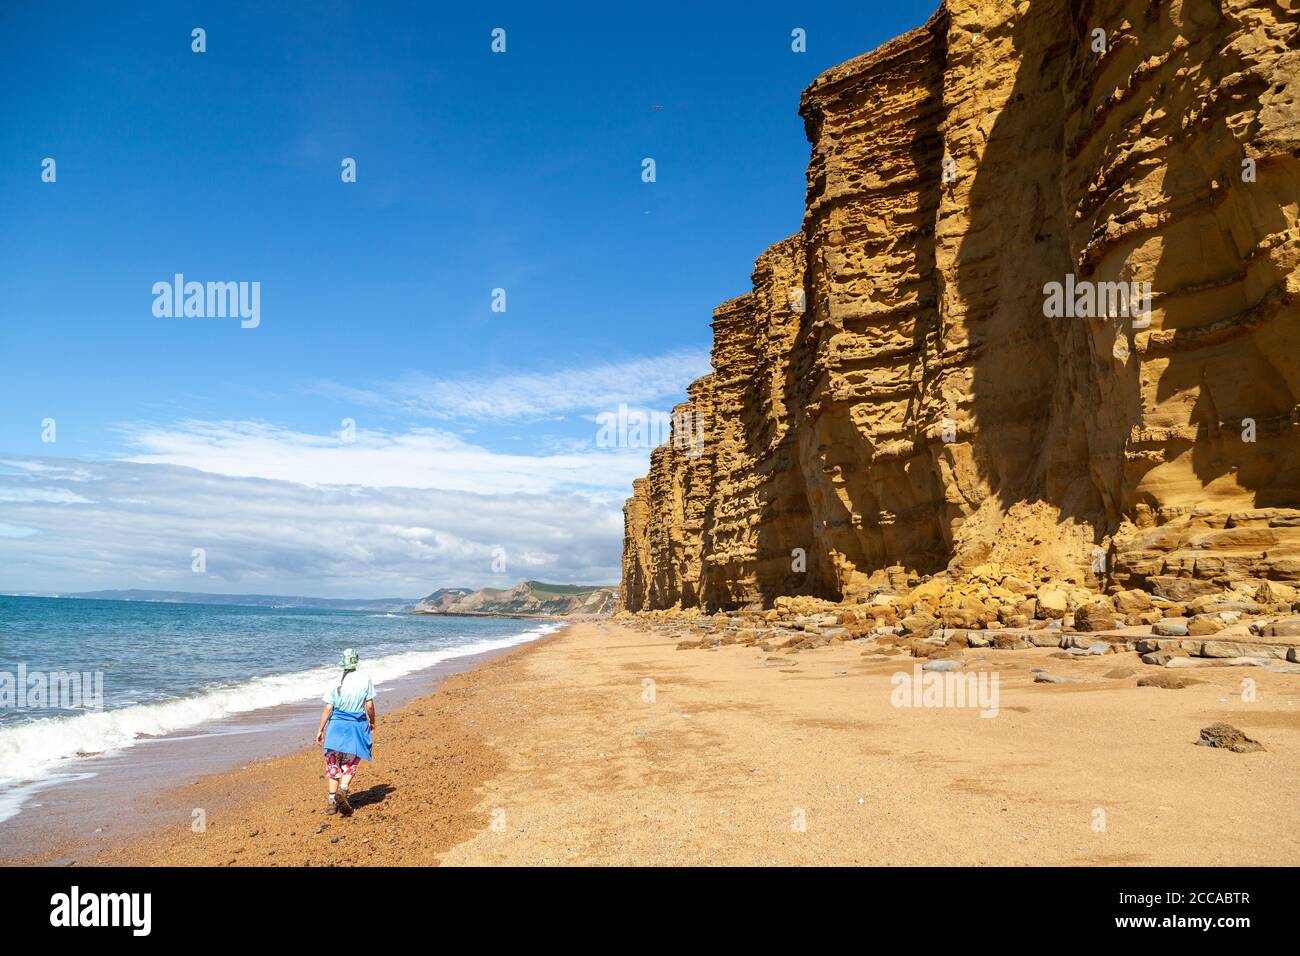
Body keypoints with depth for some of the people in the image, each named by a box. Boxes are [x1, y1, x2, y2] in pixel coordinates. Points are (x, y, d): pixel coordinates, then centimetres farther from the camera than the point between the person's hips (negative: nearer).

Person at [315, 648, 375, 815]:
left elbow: (328, 708, -5)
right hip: (357, 725, 0)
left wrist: (320, 729, 3)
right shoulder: (365, 680, -6)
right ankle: (343, 789, -10)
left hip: (337, 724, 0)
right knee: (351, 763, 14)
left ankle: (331, 801, 9)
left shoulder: (336, 681, -4)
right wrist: (372, 723, 11)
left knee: (333, 763, 10)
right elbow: (370, 705, -3)